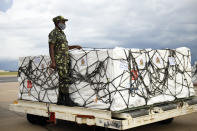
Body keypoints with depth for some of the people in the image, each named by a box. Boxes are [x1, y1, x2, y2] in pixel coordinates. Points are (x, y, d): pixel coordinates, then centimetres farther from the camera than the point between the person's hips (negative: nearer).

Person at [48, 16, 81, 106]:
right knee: (65, 79, -12)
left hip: (65, 60, 9)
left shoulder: (62, 34, 21)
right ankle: (67, 100, -9)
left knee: (62, 80, 7)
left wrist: (75, 47, 25)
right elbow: (51, 48, -14)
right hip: (59, 60, -9)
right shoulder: (53, 33, -7)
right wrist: (53, 62, -22)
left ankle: (60, 100, 10)